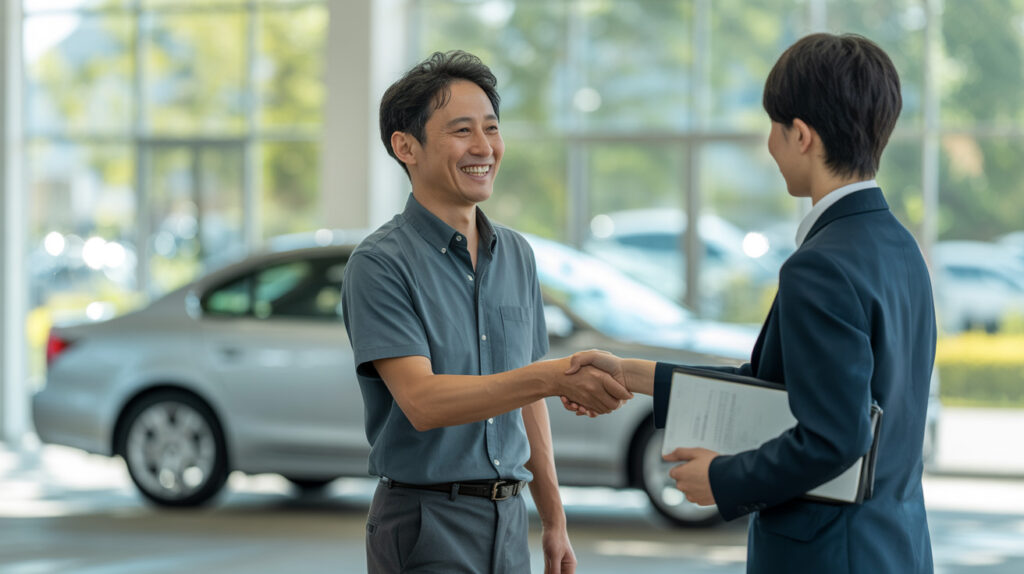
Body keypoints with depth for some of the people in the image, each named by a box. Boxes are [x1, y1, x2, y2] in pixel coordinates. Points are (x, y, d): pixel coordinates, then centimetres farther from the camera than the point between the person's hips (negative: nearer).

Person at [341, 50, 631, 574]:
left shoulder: (517, 255, 11)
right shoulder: (381, 263, -11)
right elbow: (422, 401, -22)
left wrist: (554, 522, 15)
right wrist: (555, 377, -31)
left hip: (508, 521, 6)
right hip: (426, 529, -6)